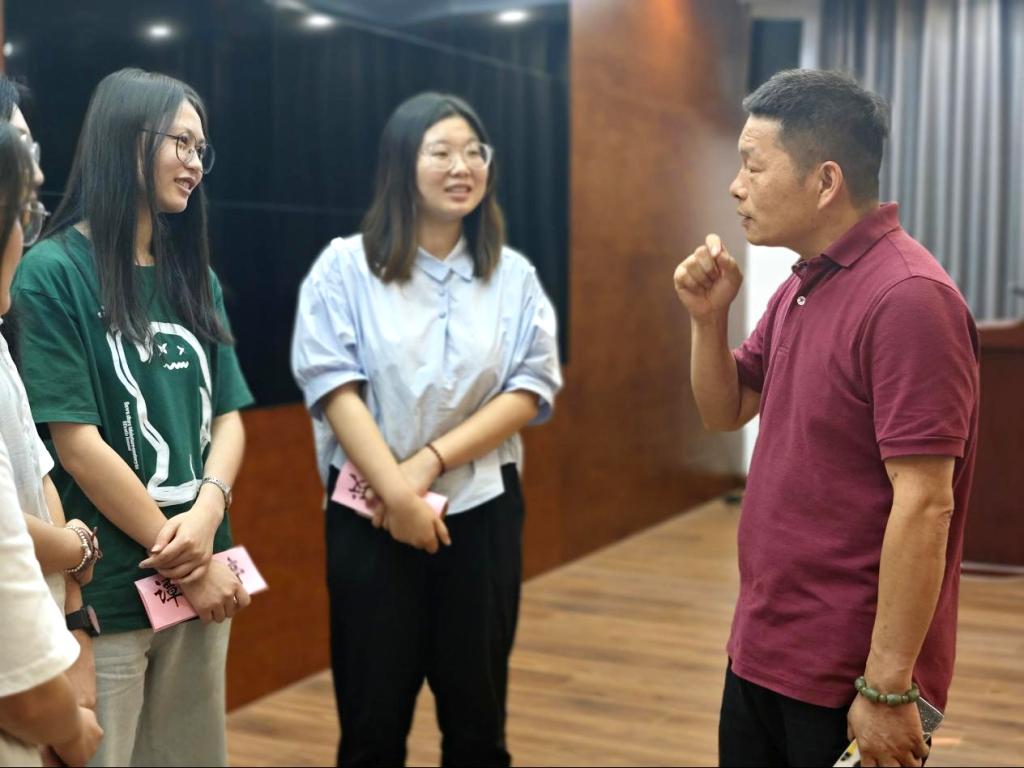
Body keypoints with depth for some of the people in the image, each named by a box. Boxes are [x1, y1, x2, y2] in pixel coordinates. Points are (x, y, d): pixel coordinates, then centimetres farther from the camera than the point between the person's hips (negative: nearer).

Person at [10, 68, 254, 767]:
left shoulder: (194, 277, 10)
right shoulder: (53, 272, -10)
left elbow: (228, 414, 7)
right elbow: (77, 445, -14)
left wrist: (208, 511, -13)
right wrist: (189, 565, -11)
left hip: (197, 580, 6)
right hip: (103, 591, -6)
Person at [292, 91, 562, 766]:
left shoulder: (514, 276, 6)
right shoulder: (345, 266, -1)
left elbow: (532, 388, -2)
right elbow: (334, 386, -8)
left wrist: (431, 461, -13)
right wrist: (396, 491, -17)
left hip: (482, 511, 2)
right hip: (371, 514, -2)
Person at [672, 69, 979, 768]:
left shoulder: (908, 298, -21)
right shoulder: (801, 286, 8)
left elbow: (924, 505, -23)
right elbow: (725, 412, 16)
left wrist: (888, 688, -21)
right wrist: (709, 317, -2)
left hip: (848, 678, -8)